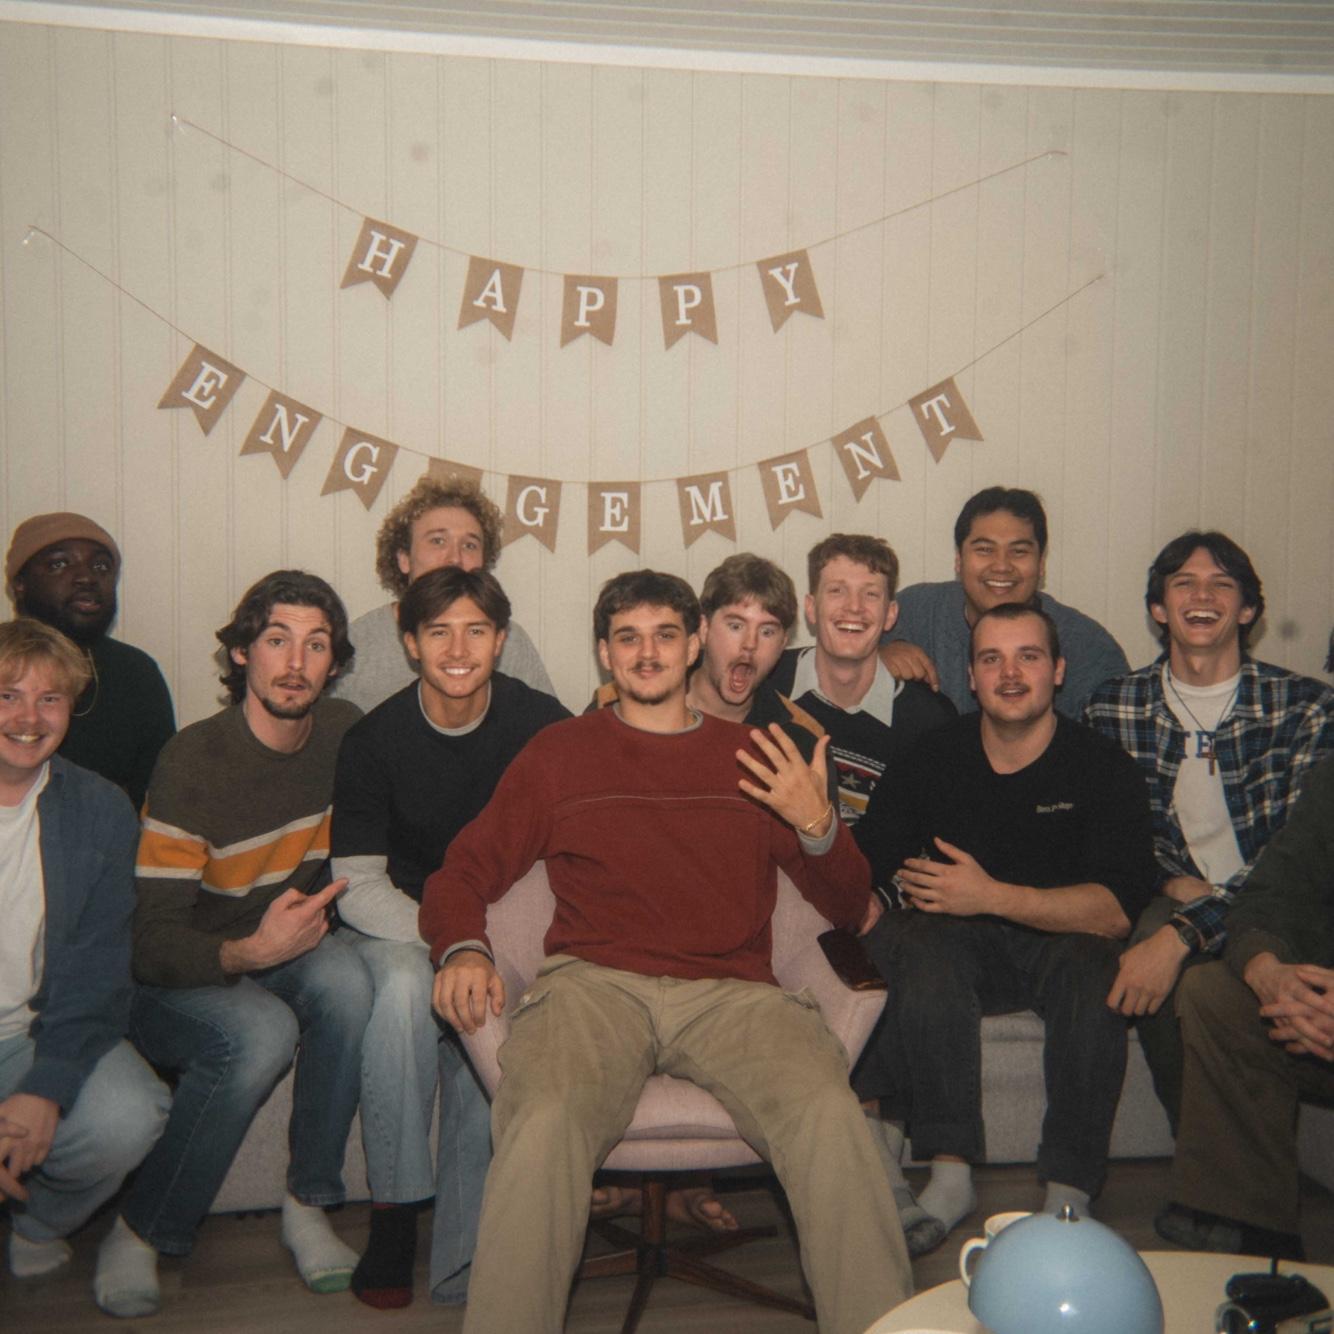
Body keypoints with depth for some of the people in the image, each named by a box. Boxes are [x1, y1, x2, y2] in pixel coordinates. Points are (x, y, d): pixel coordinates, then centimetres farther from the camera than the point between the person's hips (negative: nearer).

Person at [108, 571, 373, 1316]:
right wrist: (247, 953, -39)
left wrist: (319, 908, -10)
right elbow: (152, 943, -22)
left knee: (345, 975, -28)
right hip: (171, 982, -4)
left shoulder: (344, 733, -5)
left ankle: (309, 1206, -13)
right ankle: (141, 1234, -12)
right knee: (261, 1031, -33)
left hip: (278, 951, 4)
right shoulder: (194, 762, -20)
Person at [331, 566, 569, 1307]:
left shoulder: (542, 725, -7)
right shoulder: (375, 740, -7)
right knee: (406, 987, -34)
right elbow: (357, 886, -7)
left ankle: (463, 1264, -16)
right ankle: (394, 1209, -16)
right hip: (399, 924, 0)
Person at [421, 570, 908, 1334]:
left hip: (729, 991, 1)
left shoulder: (755, 759, 21)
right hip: (596, 984, 0)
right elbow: (465, 872, 18)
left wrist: (818, 827, -2)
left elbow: (851, 911, 18)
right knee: (544, 1122, -33)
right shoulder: (561, 753, 20)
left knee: (830, 1112, -29)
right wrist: (463, 950, -4)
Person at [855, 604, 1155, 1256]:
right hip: (960, 947, 1)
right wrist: (910, 886, -21)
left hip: (1061, 941, -1)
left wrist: (991, 896, -27)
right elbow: (864, 862, 1)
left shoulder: (1103, 766, -7)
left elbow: (1118, 908, -19)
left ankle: (1069, 1197, -24)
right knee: (918, 945, -32)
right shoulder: (933, 757, -1)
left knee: (1093, 966, -34)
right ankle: (949, 1173, -26)